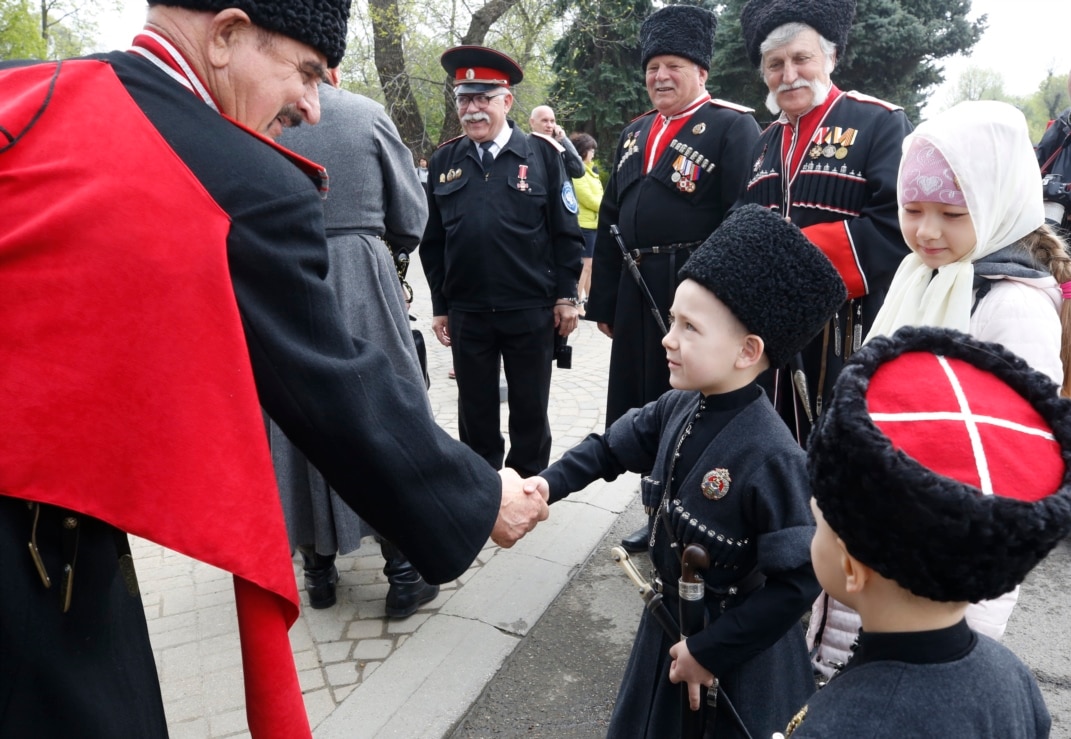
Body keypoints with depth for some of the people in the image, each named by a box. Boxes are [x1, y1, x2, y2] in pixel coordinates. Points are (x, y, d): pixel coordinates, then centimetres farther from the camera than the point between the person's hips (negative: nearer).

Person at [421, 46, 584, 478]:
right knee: (475, 407, 14)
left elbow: (565, 232, 0)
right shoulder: (443, 161, 6)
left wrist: (565, 296, -4)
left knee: (530, 407, 11)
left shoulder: (542, 153, -1)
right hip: (466, 311, 2)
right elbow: (433, 242, 8)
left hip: (531, 309, -2)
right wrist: (440, 306, 6)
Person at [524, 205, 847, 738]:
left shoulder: (769, 456, -31)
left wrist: (711, 652, -20)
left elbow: (798, 581, -27)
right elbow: (612, 446, 6)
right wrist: (550, 483, -10)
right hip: (669, 625, 7)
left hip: (738, 655, -7)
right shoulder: (679, 408, -10)